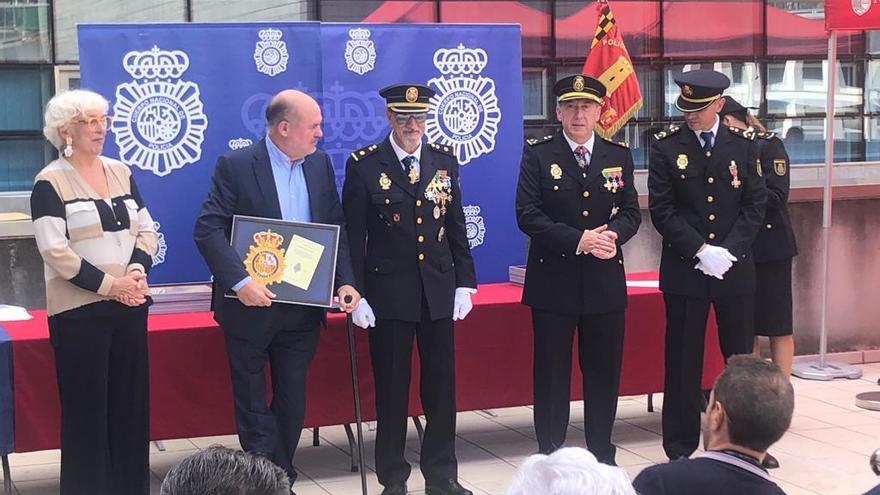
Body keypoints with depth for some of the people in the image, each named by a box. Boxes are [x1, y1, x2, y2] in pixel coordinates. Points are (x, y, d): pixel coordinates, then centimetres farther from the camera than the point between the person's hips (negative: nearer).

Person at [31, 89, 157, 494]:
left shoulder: (120, 172, 12)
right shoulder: (50, 182, -5)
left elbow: (146, 230, 11)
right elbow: (54, 250, -13)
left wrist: (138, 269, -8)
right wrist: (107, 284, -16)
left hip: (130, 306, 5)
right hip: (79, 311, -5)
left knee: (132, 403, 8)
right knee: (86, 408, 0)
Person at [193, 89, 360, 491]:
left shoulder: (321, 165, 6)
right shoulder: (235, 166, -11)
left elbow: (336, 229, 8)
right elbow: (208, 230, -16)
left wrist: (345, 281, -6)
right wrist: (240, 282, -27)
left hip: (303, 307, 5)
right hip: (251, 304, -5)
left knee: (292, 402, 13)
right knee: (253, 405, 7)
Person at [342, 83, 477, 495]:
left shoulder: (444, 160, 7)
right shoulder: (364, 165, -4)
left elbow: (457, 228, 10)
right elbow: (353, 237, -4)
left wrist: (464, 283, 6)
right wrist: (355, 295, -8)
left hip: (439, 291, 3)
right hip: (388, 293, -3)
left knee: (441, 385, 8)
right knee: (391, 389, 5)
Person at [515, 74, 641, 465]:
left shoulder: (619, 155, 9)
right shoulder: (538, 154, -1)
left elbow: (631, 212, 6)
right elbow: (527, 214, -9)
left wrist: (614, 233, -17)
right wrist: (578, 240, -19)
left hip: (605, 281, 3)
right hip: (553, 281, -3)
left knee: (604, 372, 9)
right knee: (551, 373, 3)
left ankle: (602, 458, 22)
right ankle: (550, 458, 14)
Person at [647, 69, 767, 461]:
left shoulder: (743, 144, 3)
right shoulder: (666, 145, -2)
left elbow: (755, 204, 2)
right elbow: (661, 209, -6)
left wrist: (728, 251, -10)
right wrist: (701, 250, -14)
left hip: (736, 268, 2)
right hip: (684, 269, -1)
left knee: (741, 357, 9)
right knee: (683, 362, 4)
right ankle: (680, 450, 13)